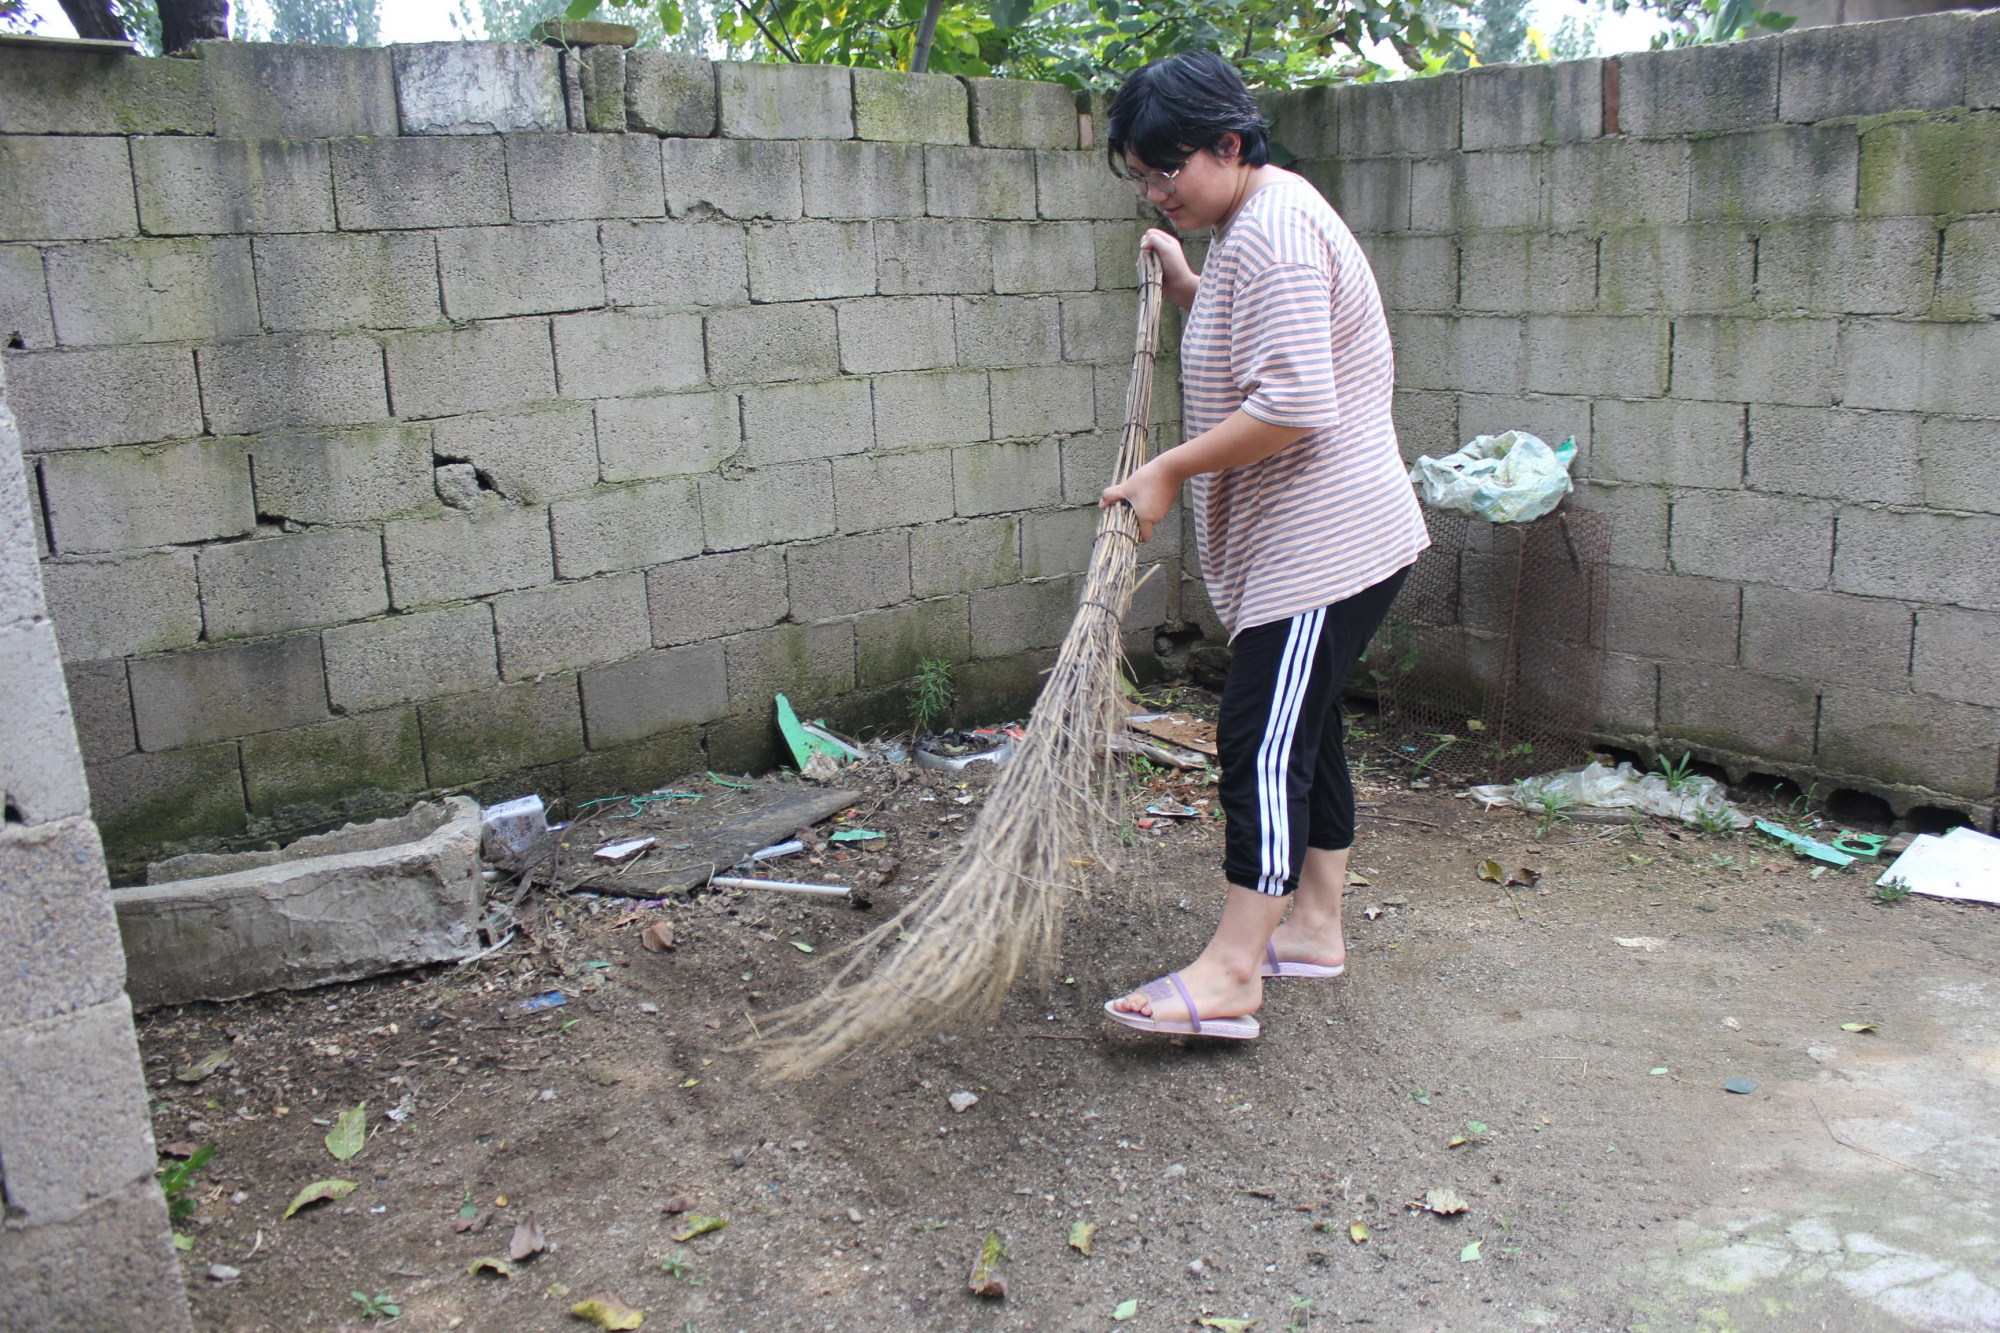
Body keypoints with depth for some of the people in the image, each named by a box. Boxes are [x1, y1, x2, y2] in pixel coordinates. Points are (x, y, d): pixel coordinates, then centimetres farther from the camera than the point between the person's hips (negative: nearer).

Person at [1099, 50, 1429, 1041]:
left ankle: (1230, 975, -6)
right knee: (1301, 729, 15)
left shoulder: (1272, 231, -18)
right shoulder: (1256, 221, 15)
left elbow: (1294, 404, -27)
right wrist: (1185, 283, 19)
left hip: (1326, 543, -11)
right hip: (1304, 539, 11)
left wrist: (1170, 470, -19)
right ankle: (1314, 926, 27)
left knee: (1263, 740, -11)